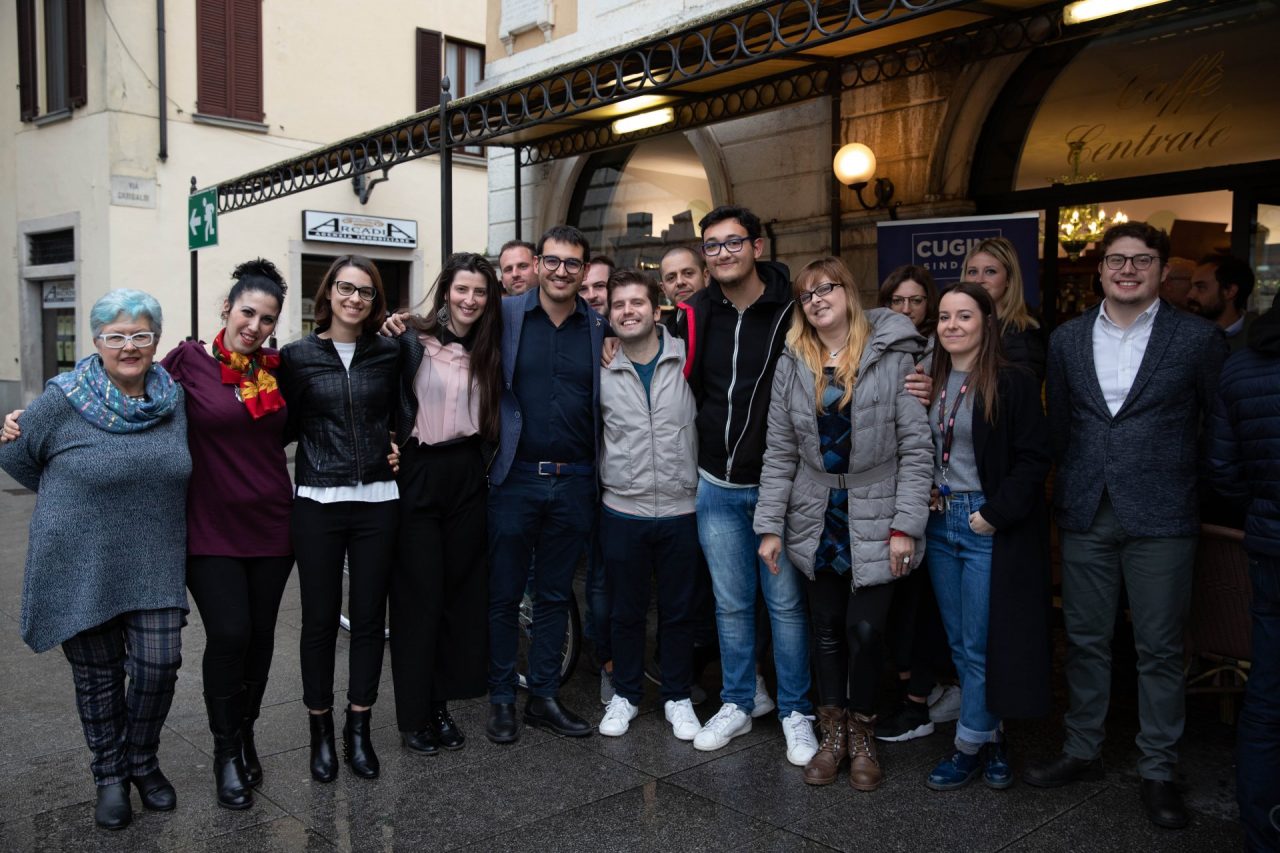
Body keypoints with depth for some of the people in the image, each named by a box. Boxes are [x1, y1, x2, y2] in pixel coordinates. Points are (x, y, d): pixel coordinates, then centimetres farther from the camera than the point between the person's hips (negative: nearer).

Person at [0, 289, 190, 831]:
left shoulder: (174, 400, 2)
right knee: (98, 674, 8)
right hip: (82, 567, -2)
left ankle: (142, 762, 27)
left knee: (159, 665, 0)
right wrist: (74, 500, 8)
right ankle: (110, 775, 30)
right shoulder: (63, 400, -9)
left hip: (154, 567, 3)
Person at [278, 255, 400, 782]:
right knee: (320, 620, 5)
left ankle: (358, 730, 22)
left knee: (369, 618, 8)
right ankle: (321, 733, 21)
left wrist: (397, 445, 2)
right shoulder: (297, 356, 1)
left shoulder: (389, 353, 6)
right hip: (318, 503, -1)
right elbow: (284, 426, 4)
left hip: (377, 501, 2)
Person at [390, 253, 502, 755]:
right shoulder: (411, 341, -4)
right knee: (419, 596, 0)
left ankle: (441, 704, 22)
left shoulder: (489, 350, 9)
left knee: (460, 592, 8)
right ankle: (413, 717, 13)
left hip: (467, 478, 4)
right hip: (418, 475, -4)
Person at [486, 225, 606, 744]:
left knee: (555, 595, 13)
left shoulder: (599, 328, 5)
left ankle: (544, 697, 25)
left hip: (574, 481, 2)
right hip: (515, 477, -2)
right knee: (504, 594, 8)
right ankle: (501, 698, 22)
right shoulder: (506, 315, 0)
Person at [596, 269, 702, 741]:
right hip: (622, 511, 1)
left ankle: (677, 697, 28)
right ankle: (625, 694, 31)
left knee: (678, 611, 11)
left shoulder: (689, 358, -4)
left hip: (680, 510, 0)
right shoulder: (600, 370, -1)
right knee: (626, 611, 13)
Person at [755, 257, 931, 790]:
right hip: (817, 520, 3)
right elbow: (779, 452, 4)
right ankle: (833, 735, 27)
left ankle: (862, 735, 23)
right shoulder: (792, 366, 4)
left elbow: (915, 447, -8)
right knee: (827, 629, 11)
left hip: (874, 519, -3)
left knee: (865, 630, -1)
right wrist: (770, 525, 0)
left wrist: (906, 526, -13)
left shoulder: (893, 356, -7)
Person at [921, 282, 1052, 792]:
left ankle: (969, 748, 14)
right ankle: (992, 740, 25)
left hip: (989, 527, -6)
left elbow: (1033, 459, -11)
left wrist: (995, 513, -16)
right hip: (940, 521, 6)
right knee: (958, 644, 11)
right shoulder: (930, 383, 9)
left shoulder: (1013, 383, -9)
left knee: (979, 646, 1)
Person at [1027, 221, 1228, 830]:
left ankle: (1157, 769, 22)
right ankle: (1082, 751, 28)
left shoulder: (1198, 338, -3)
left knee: (1159, 648, 6)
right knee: (1085, 639, 13)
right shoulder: (1067, 339, 7)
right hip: (1085, 513, 3)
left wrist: (1187, 484, 3)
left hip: (1160, 517, -3)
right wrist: (1075, 482, 10)